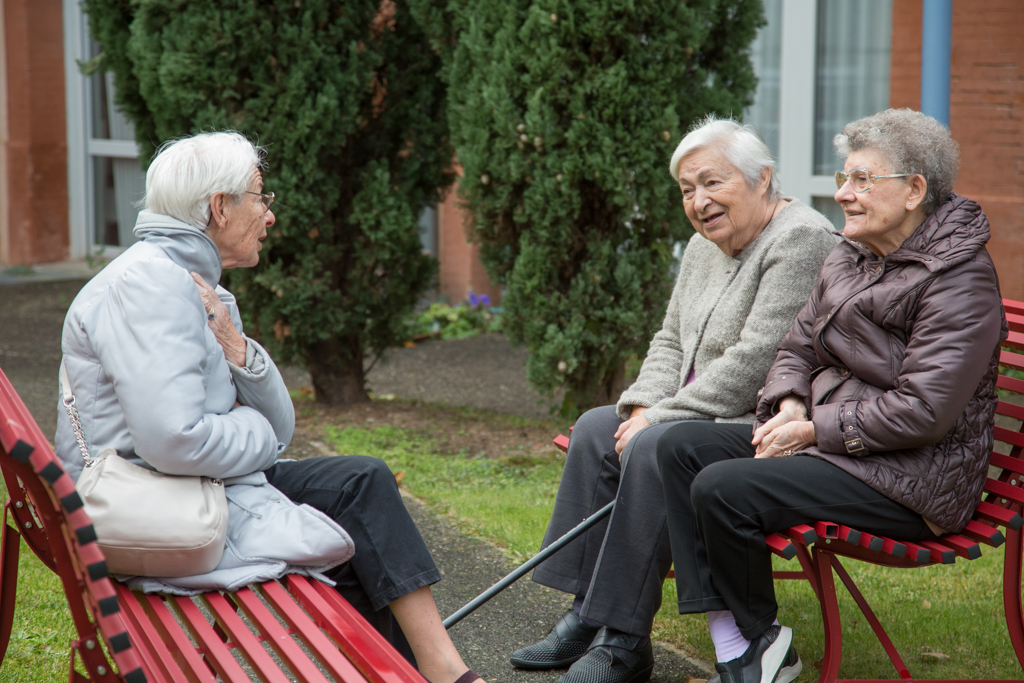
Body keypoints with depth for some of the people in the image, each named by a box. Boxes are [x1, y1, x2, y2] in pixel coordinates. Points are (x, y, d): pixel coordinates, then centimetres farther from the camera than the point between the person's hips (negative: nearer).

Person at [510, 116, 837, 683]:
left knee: (653, 449, -28)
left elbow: (754, 360, -24)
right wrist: (644, 407, -3)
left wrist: (661, 419, -19)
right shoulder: (706, 246, 13)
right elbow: (670, 341, 17)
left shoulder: (799, 240, -17)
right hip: (706, 418, 10)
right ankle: (587, 618, 3)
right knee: (597, 429, 2)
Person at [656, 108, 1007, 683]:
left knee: (723, 488, -24)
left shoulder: (960, 278, -15)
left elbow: (923, 411, -22)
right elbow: (798, 347, 19)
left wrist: (815, 430, -17)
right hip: (826, 441, 10)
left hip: (910, 479, -9)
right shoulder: (851, 258, 12)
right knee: (682, 446, -6)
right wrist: (790, 407, -3)